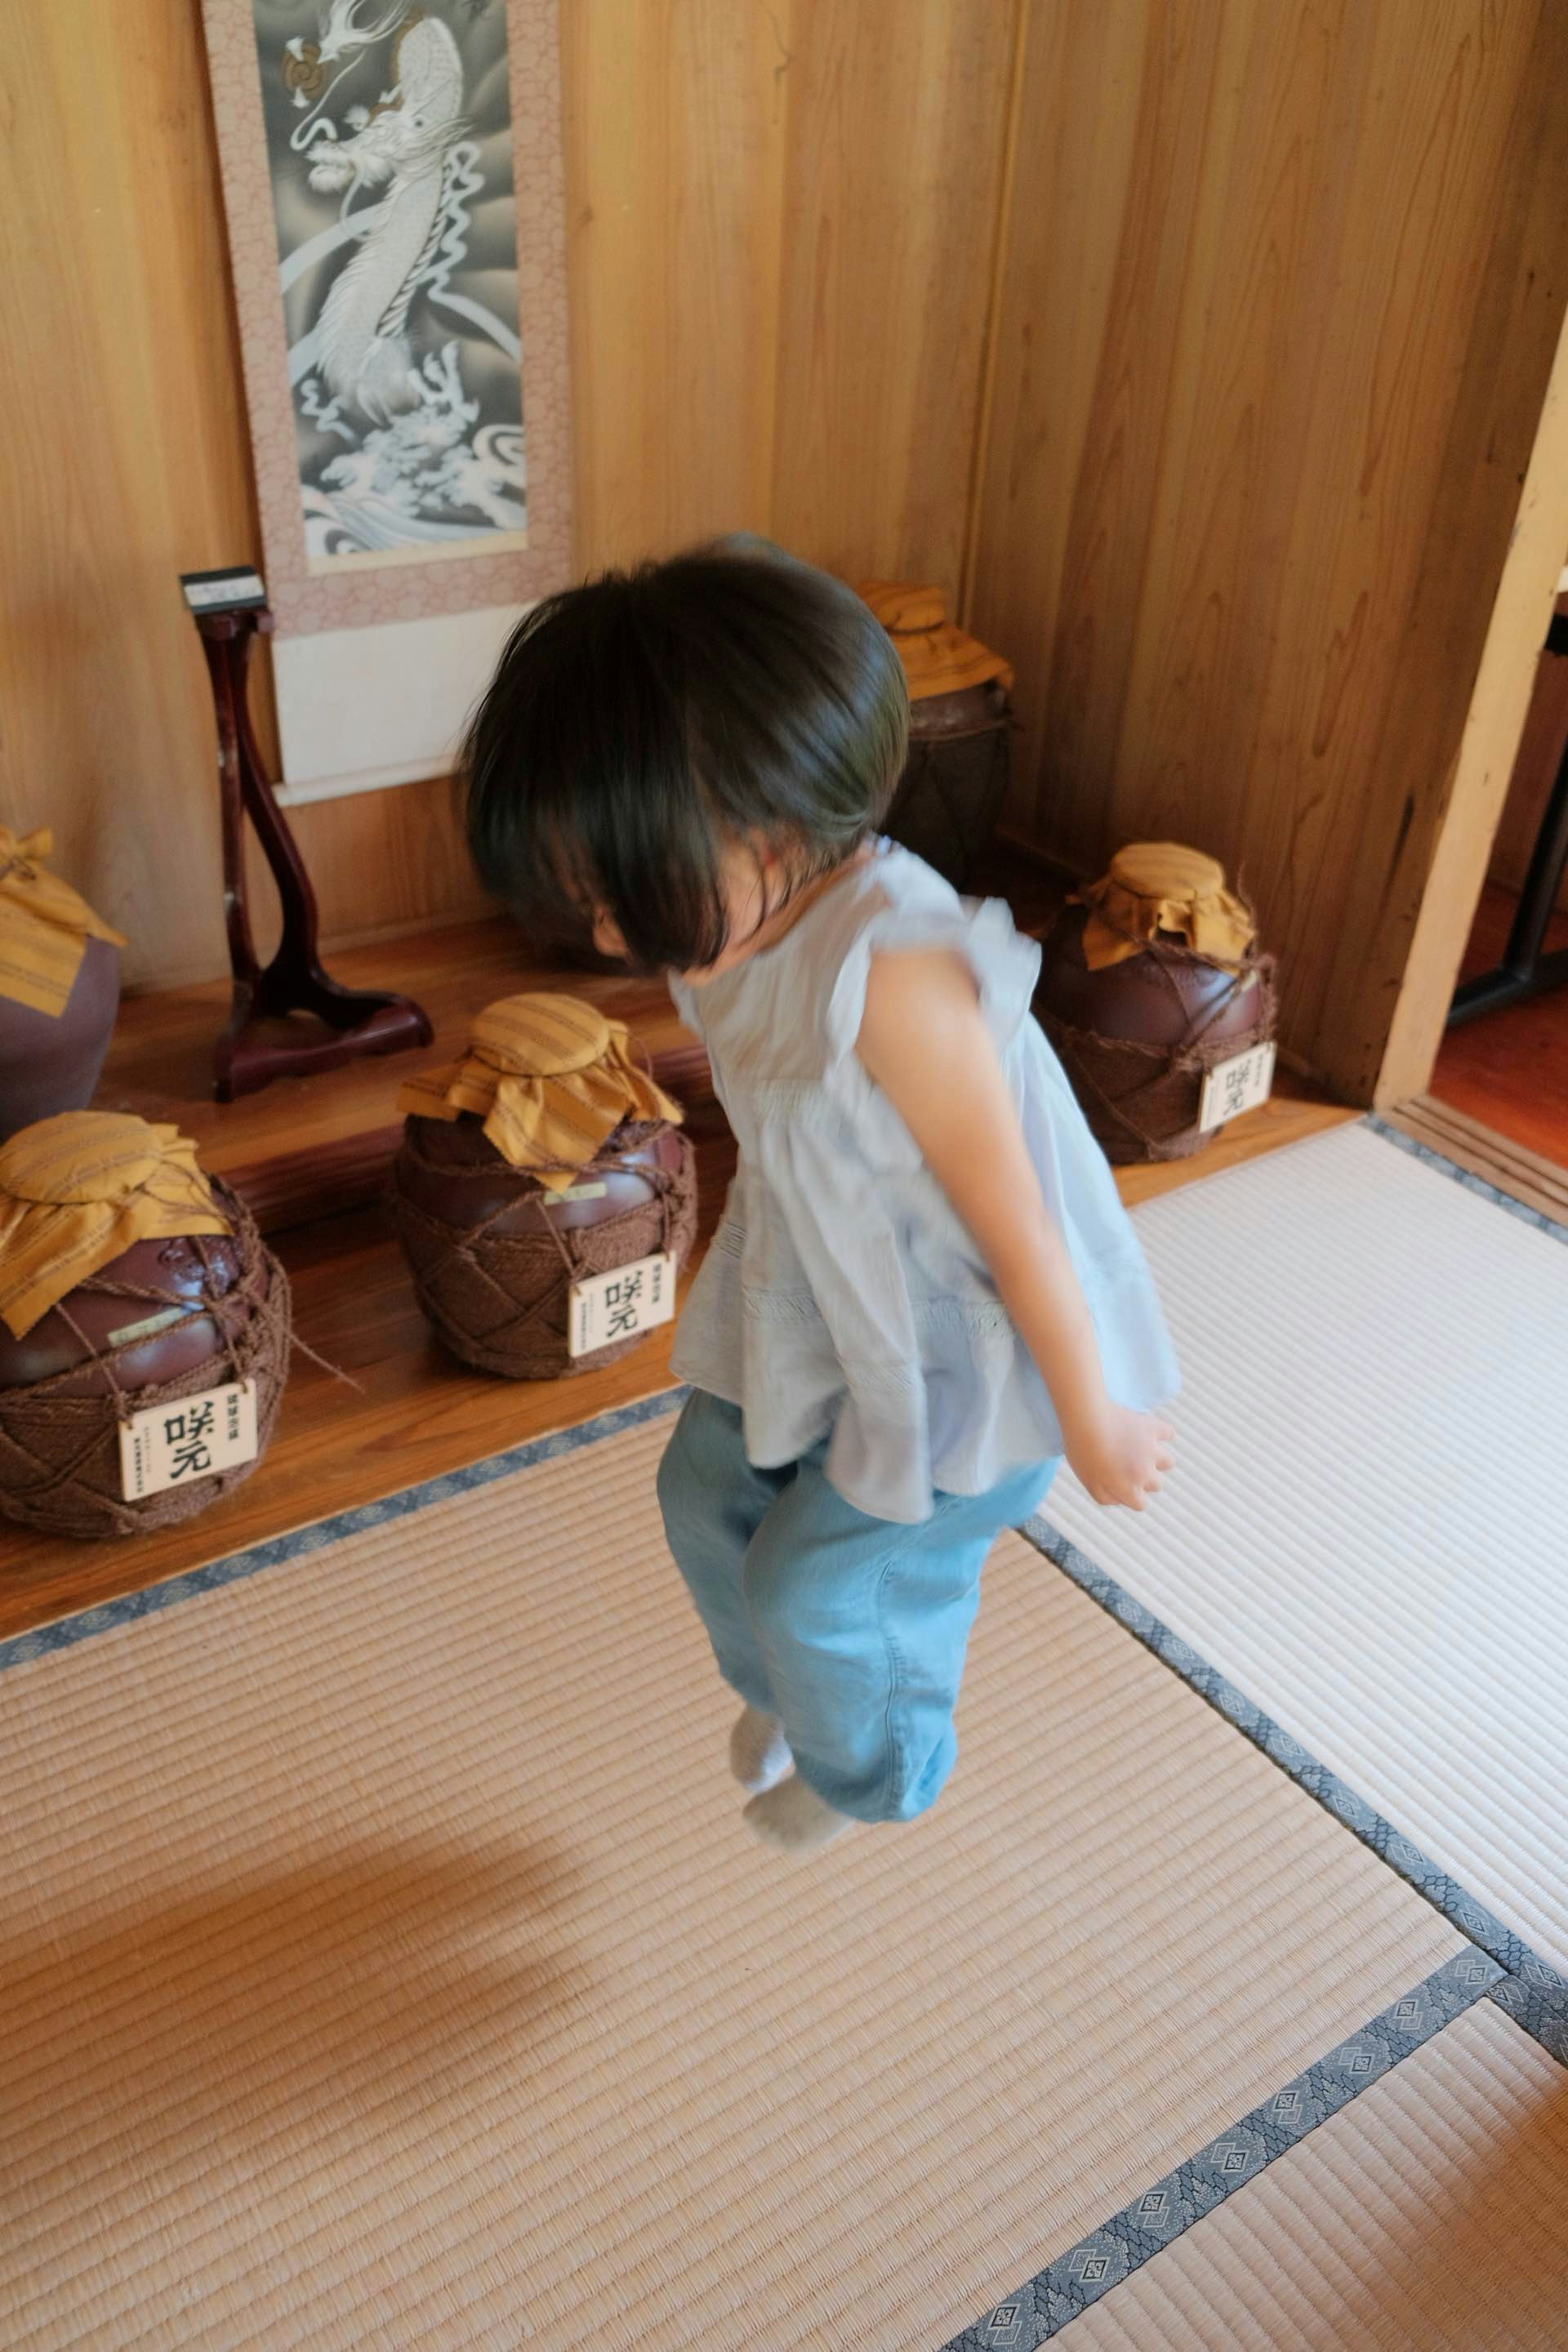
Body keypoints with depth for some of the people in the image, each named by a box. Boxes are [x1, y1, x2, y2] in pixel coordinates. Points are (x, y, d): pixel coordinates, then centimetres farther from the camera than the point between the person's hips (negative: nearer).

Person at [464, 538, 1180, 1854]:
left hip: (960, 1347, -7)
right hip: (820, 1303, 8)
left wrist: (1092, 1423, -14)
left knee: (823, 1583, 5)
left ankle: (873, 1773, 40)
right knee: (709, 1494, 19)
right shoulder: (745, 929, -11)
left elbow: (1017, 1220, -26)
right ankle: (782, 1685, 51)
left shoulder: (893, 973, -37)